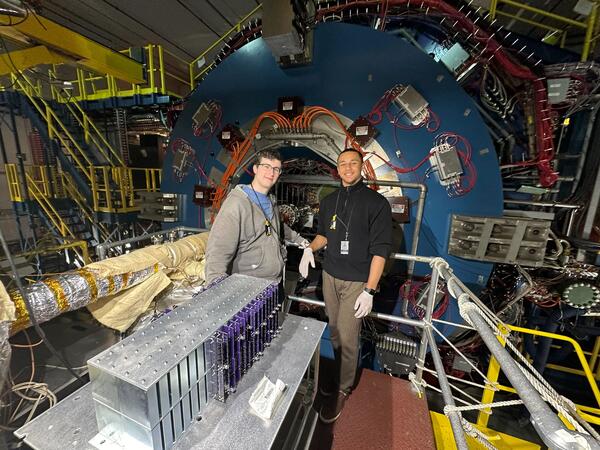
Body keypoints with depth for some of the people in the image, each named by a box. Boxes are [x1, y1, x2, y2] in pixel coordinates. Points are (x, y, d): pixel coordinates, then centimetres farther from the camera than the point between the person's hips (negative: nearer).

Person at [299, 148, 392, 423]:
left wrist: (369, 290, -14)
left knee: (347, 338, 4)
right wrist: (311, 248, -2)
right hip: (330, 276, 5)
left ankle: (343, 389, 28)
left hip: (356, 282, -4)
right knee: (335, 333, 14)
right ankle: (341, 373, 39)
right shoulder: (329, 201, 8)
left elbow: (380, 250, -11)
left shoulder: (376, 202, -8)